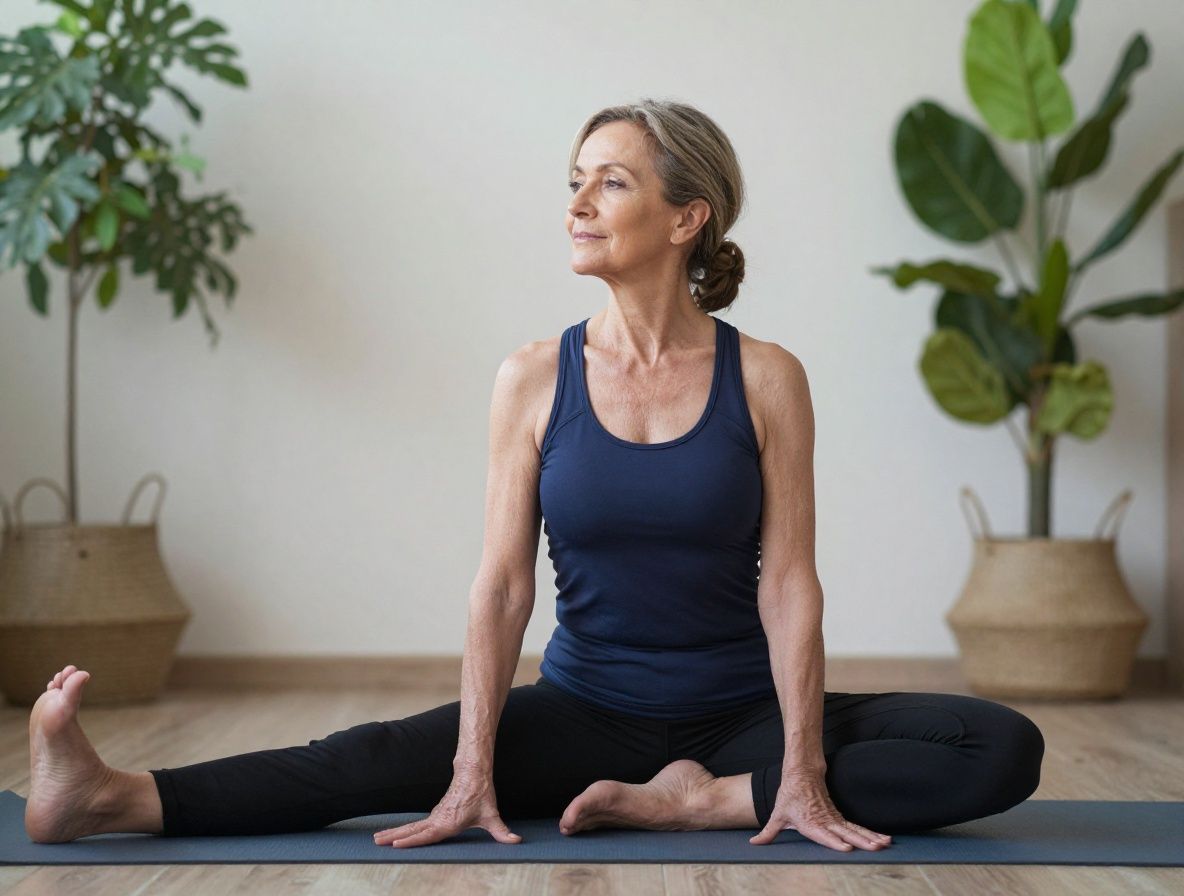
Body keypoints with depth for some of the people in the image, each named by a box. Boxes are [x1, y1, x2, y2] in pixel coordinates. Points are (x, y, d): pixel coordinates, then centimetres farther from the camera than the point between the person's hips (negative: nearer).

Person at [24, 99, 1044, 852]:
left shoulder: (766, 379, -7)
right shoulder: (535, 379, -5)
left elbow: (787, 581, -11)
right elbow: (504, 580, -10)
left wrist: (805, 772, -19)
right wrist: (475, 773, -19)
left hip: (740, 709, 0)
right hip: (584, 709, 0)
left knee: (1004, 751, -20)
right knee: (383, 758, -24)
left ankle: (707, 800, -24)